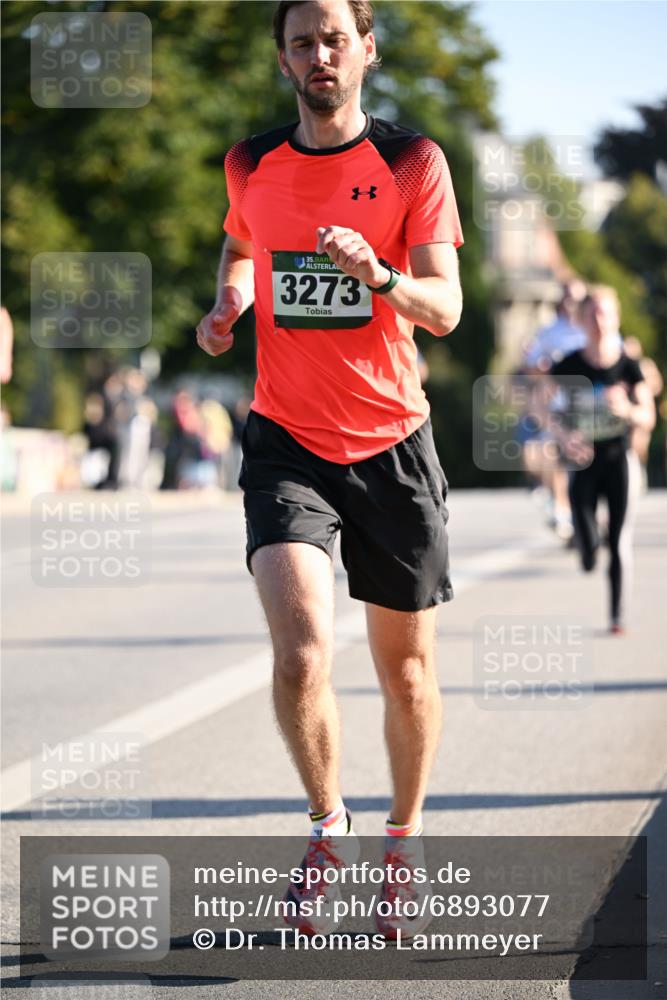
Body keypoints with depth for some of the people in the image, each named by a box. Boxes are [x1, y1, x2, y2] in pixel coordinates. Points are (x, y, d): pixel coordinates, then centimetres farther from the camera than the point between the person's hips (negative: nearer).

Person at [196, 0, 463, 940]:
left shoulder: (413, 162, -3)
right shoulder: (253, 164, 5)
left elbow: (446, 308, -10)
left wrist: (378, 277, -29)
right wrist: (228, 303, 7)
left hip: (393, 444, 0)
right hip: (287, 441, 1)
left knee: (406, 668, 8)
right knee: (301, 656, -18)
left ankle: (404, 845, 31)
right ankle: (328, 823, 7)